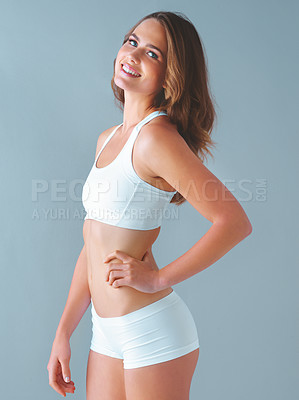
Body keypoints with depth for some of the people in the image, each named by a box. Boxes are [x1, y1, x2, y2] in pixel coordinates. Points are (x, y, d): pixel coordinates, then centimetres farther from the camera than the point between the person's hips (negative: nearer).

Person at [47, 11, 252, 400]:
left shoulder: (156, 137, -16)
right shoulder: (107, 140, 9)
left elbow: (235, 223, -22)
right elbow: (93, 247, 12)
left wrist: (158, 278, -15)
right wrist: (63, 334, 12)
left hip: (151, 331, -7)